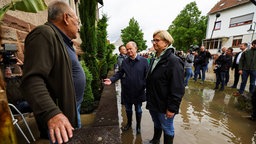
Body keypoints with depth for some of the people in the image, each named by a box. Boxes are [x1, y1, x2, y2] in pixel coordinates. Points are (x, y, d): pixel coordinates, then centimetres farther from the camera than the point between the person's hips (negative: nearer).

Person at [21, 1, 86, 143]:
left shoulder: (62, 40, 13)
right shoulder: (44, 34, -18)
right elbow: (32, 79, -29)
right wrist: (51, 113, -37)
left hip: (72, 108, 9)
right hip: (60, 114, -9)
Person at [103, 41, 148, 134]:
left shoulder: (143, 60, -9)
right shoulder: (125, 62, 2)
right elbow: (119, 73, 2)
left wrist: (145, 85, -21)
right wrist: (111, 80, -12)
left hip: (139, 92, -3)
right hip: (127, 92, 3)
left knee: (138, 110, 19)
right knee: (128, 109, 23)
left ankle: (138, 126, 45)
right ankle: (129, 123, 50)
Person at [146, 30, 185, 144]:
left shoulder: (174, 61, -19)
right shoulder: (154, 59, 7)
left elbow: (177, 89, -21)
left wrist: (172, 108, -18)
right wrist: (149, 99, 16)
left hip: (164, 105, -7)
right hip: (153, 103, 7)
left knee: (167, 129, 16)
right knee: (156, 124, 27)